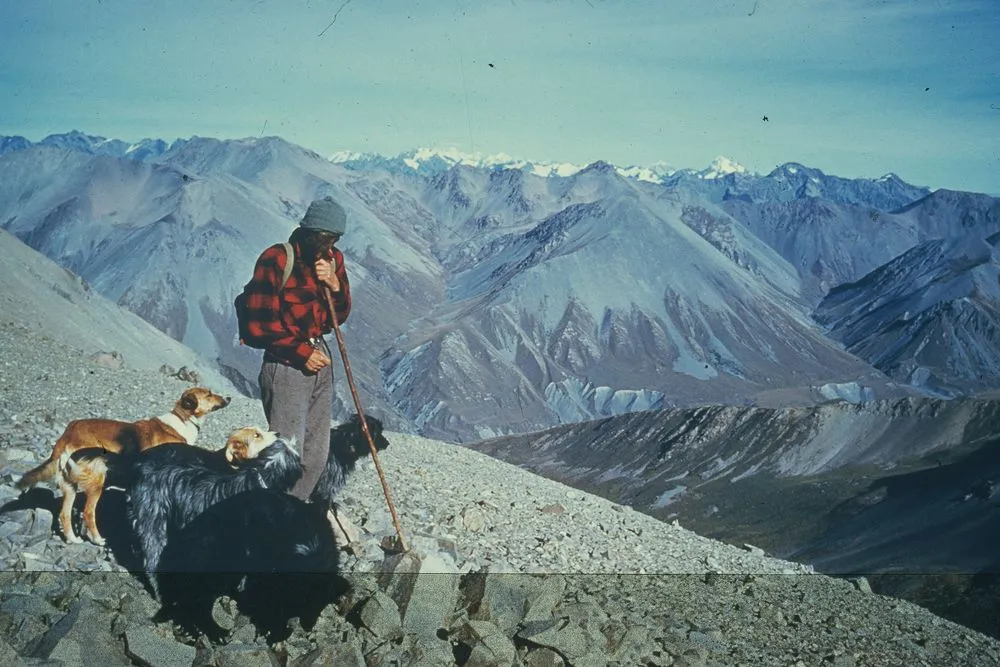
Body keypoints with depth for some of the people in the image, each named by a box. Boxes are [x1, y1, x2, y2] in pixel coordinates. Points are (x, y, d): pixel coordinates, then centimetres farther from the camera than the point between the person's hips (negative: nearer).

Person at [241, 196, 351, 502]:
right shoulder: (275, 259, -13)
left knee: (316, 454, 11)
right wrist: (302, 352, -13)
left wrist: (336, 286, -10)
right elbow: (260, 324, -13)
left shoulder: (333, 259, 7)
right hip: (286, 362, -7)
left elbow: (339, 316, 9)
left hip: (319, 357, 7)